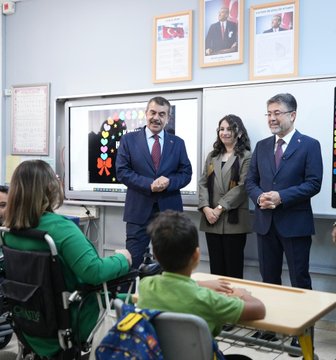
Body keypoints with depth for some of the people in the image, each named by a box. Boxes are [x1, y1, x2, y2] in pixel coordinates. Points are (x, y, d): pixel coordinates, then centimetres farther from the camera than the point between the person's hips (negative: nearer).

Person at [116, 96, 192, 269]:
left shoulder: (177, 143, 10)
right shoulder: (129, 140, 4)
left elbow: (186, 173, 6)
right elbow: (122, 171, -4)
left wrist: (168, 182, -15)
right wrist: (149, 184, -16)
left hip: (169, 210, 2)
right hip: (139, 210, -2)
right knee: (132, 261, 0)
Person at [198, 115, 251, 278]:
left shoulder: (246, 157, -1)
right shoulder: (212, 156, 17)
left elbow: (242, 187, -11)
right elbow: (203, 183, 9)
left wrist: (220, 208, -16)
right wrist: (205, 208, -7)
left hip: (233, 220, -5)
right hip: (211, 219, 5)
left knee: (233, 268, 1)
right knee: (216, 267, 9)